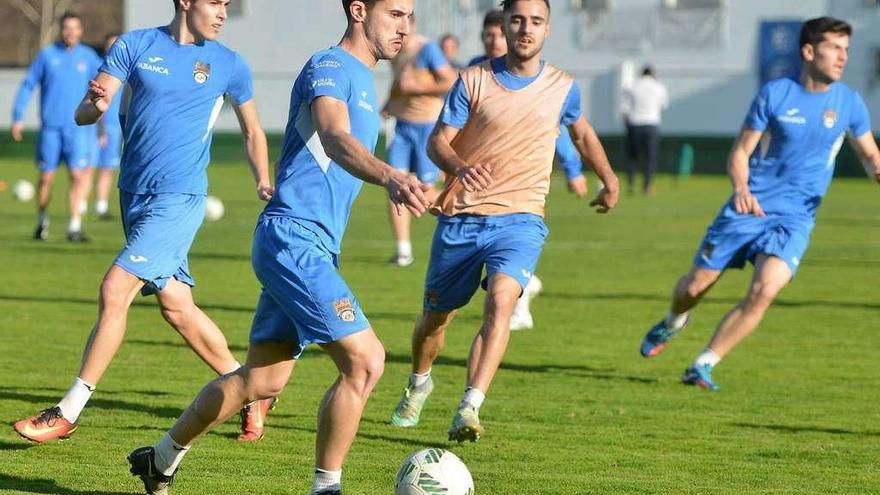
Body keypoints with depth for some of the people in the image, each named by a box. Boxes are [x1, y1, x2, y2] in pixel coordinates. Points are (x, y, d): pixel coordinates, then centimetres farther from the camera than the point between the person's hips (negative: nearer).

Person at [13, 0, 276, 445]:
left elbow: (252, 131, 17)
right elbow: (82, 115, -3)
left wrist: (263, 182, 1)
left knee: (114, 291, -15)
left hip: (179, 198, -3)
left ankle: (67, 413, -9)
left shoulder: (228, 65, 2)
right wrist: (97, 104, -27)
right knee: (176, 306, 7)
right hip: (134, 193, 3)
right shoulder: (134, 47, 3)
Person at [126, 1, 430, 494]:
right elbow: (334, 138, -33)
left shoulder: (361, 78, 18)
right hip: (294, 237, -10)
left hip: (314, 246, 10)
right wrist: (389, 176, -52)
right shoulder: (330, 67, -12)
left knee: (262, 380, 14)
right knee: (366, 360, -16)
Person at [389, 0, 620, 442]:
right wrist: (460, 169, -31)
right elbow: (438, 140, -10)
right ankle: (419, 383, 45)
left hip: (520, 220, -1)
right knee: (435, 316, 14)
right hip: (460, 219, 1)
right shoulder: (473, 81, -4)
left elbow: (582, 133, 24)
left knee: (500, 299, -27)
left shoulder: (562, 88, 3)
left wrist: (609, 182, 33)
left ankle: (469, 410, -32)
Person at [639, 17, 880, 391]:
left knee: (764, 291, -24)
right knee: (694, 287, 5)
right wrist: (741, 189, -22)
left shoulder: (848, 103, 0)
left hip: (794, 219, 1)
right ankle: (673, 322, 43)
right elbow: (740, 153, -2)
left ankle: (703, 366, -12)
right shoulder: (774, 94, -6)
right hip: (749, 207, -1)